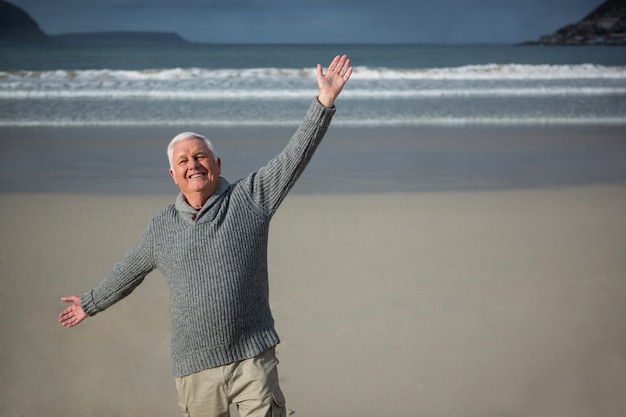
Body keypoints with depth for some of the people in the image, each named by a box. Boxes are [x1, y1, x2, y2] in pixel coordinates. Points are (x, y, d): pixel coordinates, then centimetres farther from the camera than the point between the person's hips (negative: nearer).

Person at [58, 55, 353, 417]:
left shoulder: (249, 198, 1)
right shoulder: (161, 227, 10)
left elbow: (294, 156, -6)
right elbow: (128, 272, 25)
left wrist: (324, 102, -16)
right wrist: (91, 304, 36)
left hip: (252, 358, -2)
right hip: (195, 367, 3)